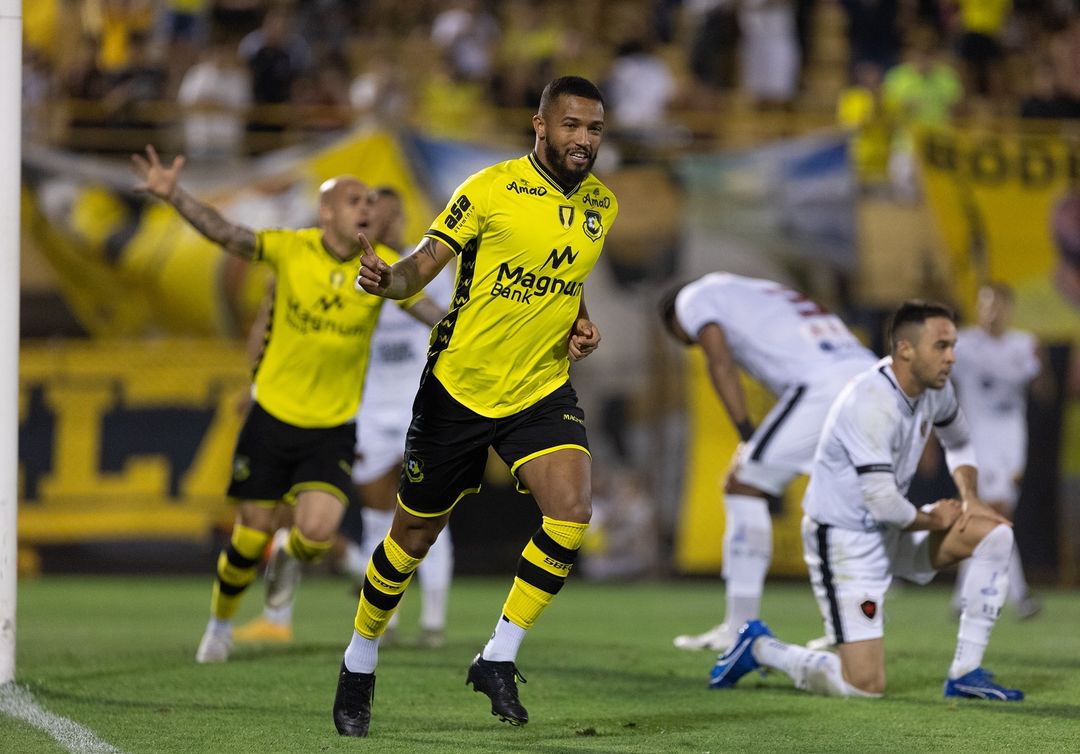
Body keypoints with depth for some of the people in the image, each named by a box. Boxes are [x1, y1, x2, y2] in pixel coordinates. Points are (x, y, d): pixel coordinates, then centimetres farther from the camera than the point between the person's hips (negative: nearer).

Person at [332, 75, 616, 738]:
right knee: (415, 534, 8)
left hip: (543, 390, 3)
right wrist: (390, 279, -33)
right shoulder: (491, 189, -12)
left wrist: (582, 324, 4)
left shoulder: (602, 206, 5)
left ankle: (498, 659, -7)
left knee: (571, 513, -21)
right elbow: (427, 262, -11)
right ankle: (359, 664, 31)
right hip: (460, 386, -3)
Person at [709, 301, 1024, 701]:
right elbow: (884, 504, -30)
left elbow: (958, 441, 22)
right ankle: (760, 648, 10)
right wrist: (934, 520, -10)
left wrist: (970, 498, 4)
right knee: (865, 685, -15)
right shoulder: (871, 404, -28)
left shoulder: (934, 388, -1)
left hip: (892, 532, 9)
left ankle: (966, 673, 2)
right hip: (845, 540, -9)